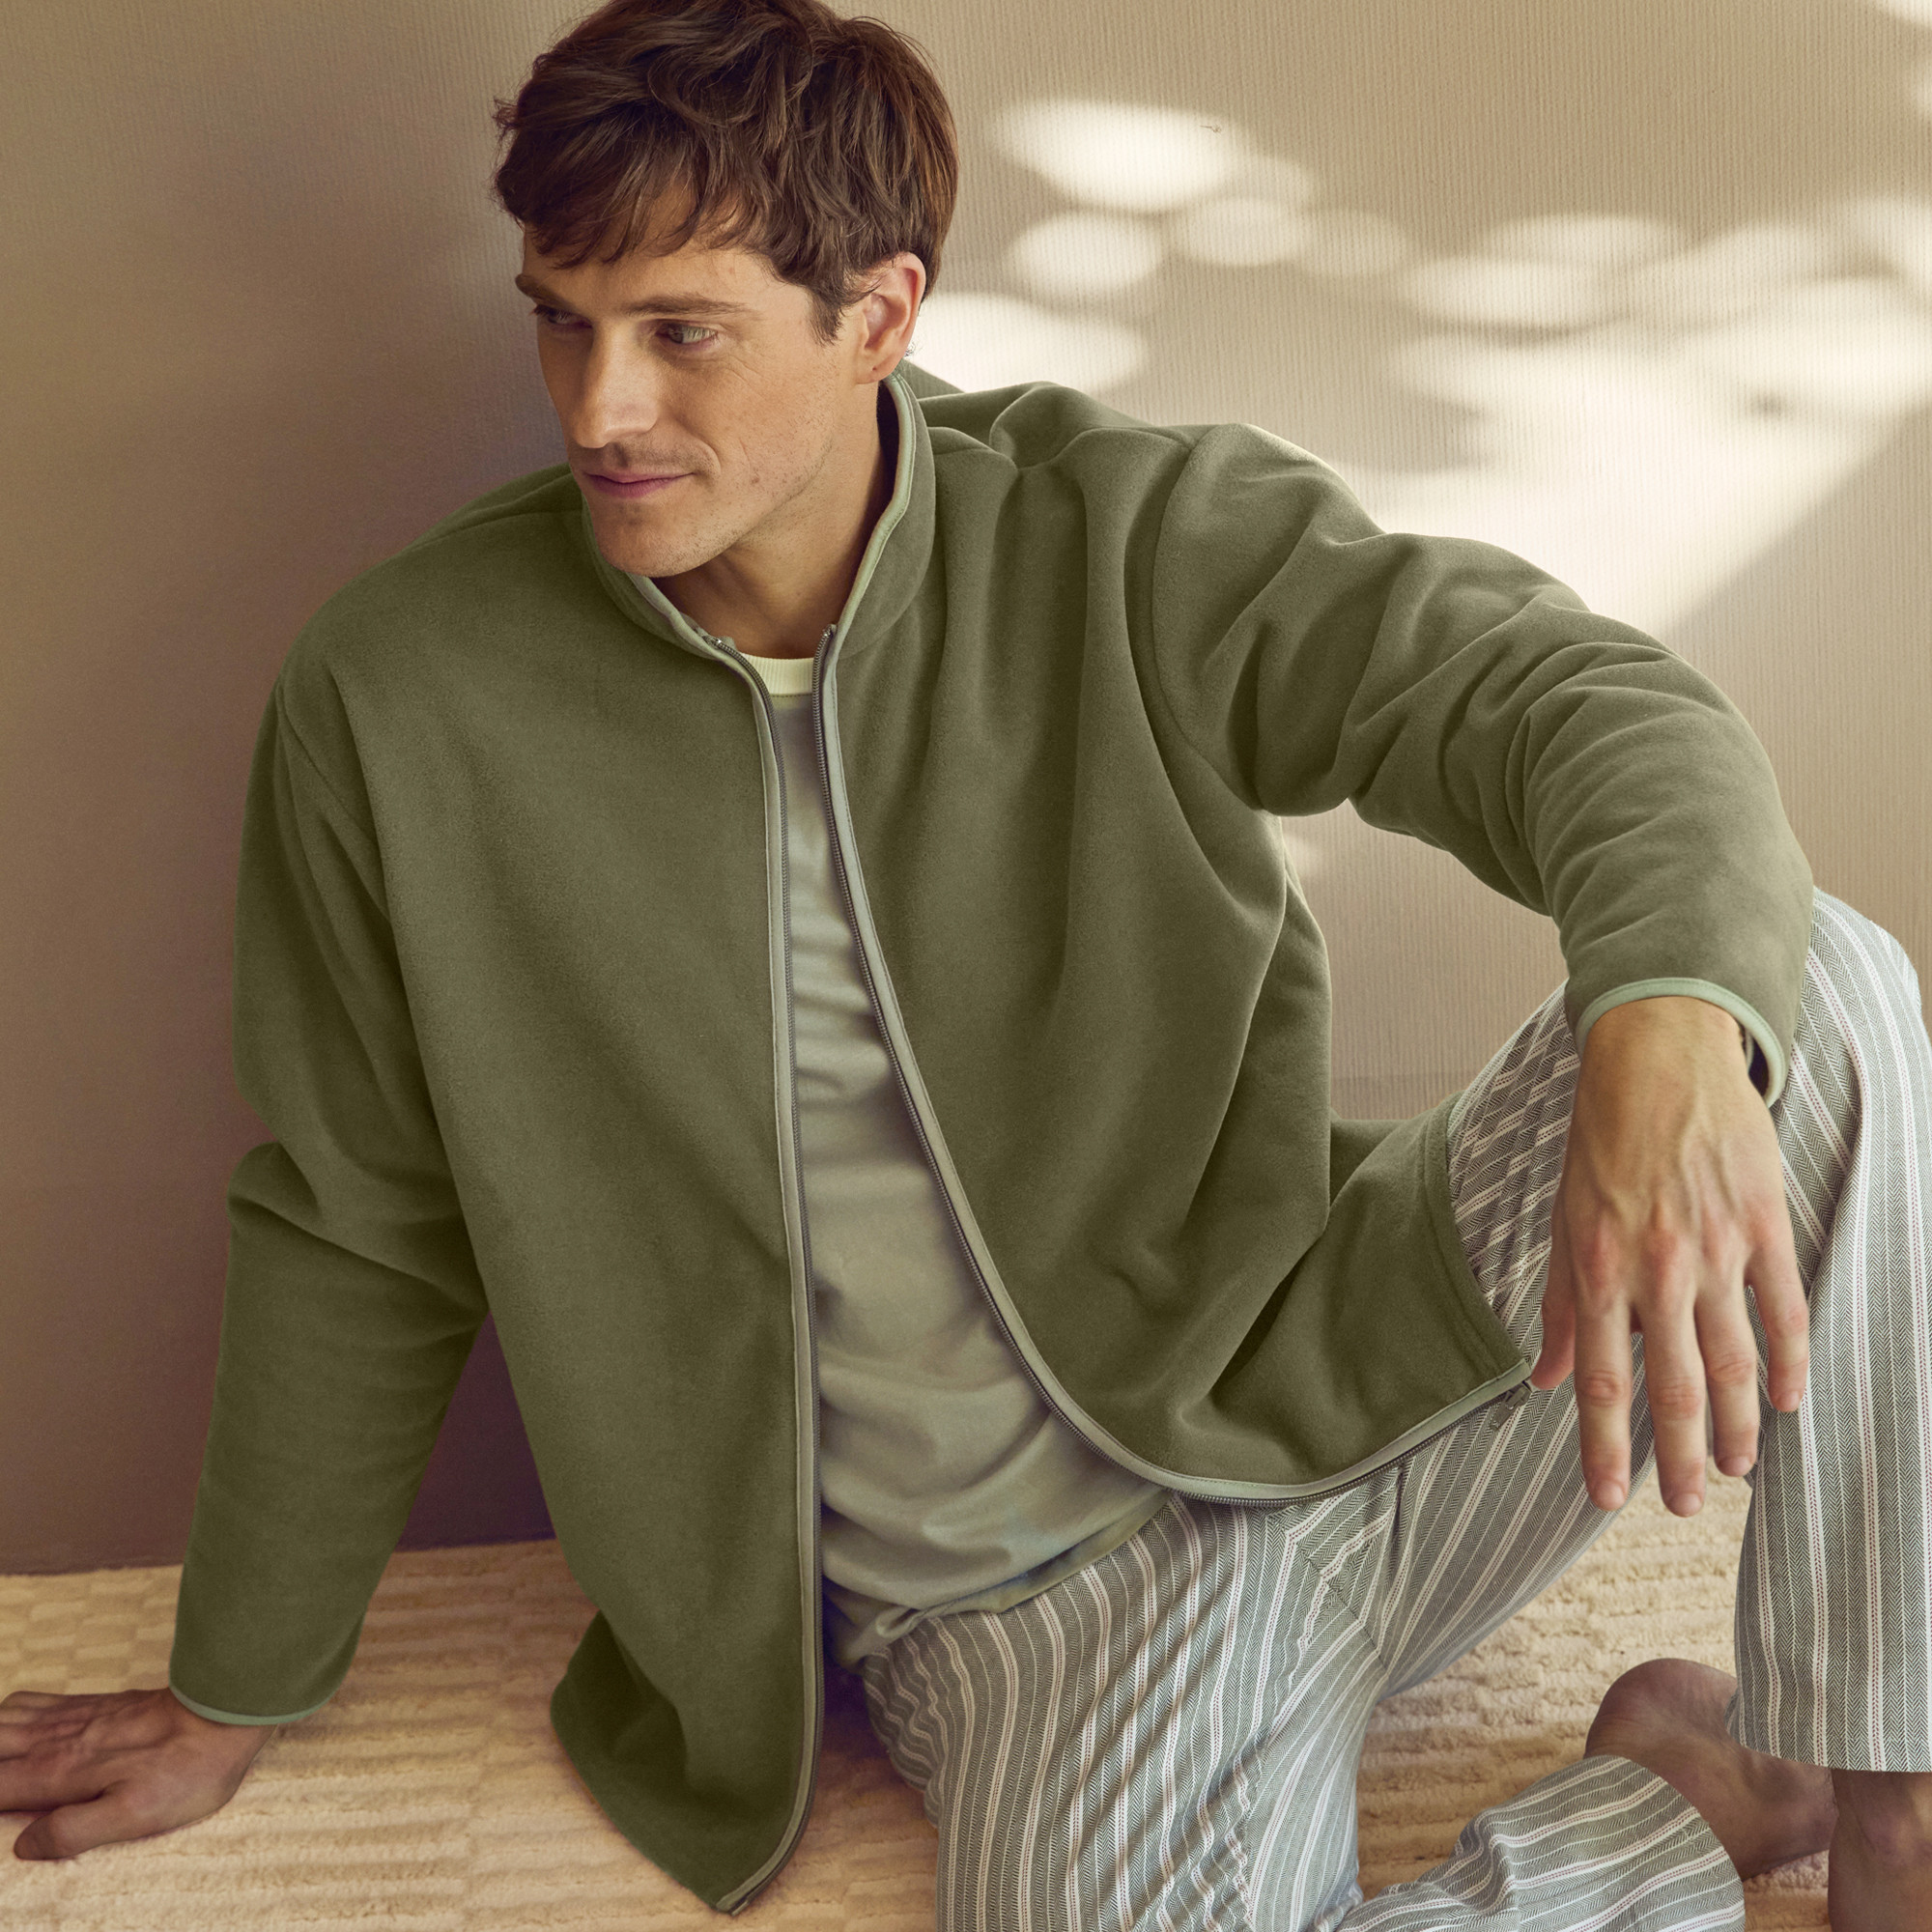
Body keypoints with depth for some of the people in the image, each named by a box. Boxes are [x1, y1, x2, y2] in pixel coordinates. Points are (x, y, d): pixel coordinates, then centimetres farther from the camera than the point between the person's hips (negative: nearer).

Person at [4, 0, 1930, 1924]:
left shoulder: (1134, 538, -7)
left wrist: (1668, 1030, -42)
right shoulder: (395, 697, -6)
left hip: (1313, 1390, 1)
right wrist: (234, 1696, 14)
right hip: (1012, 1600, 0)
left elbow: (1589, 702, -17)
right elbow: (354, 1231, 5)